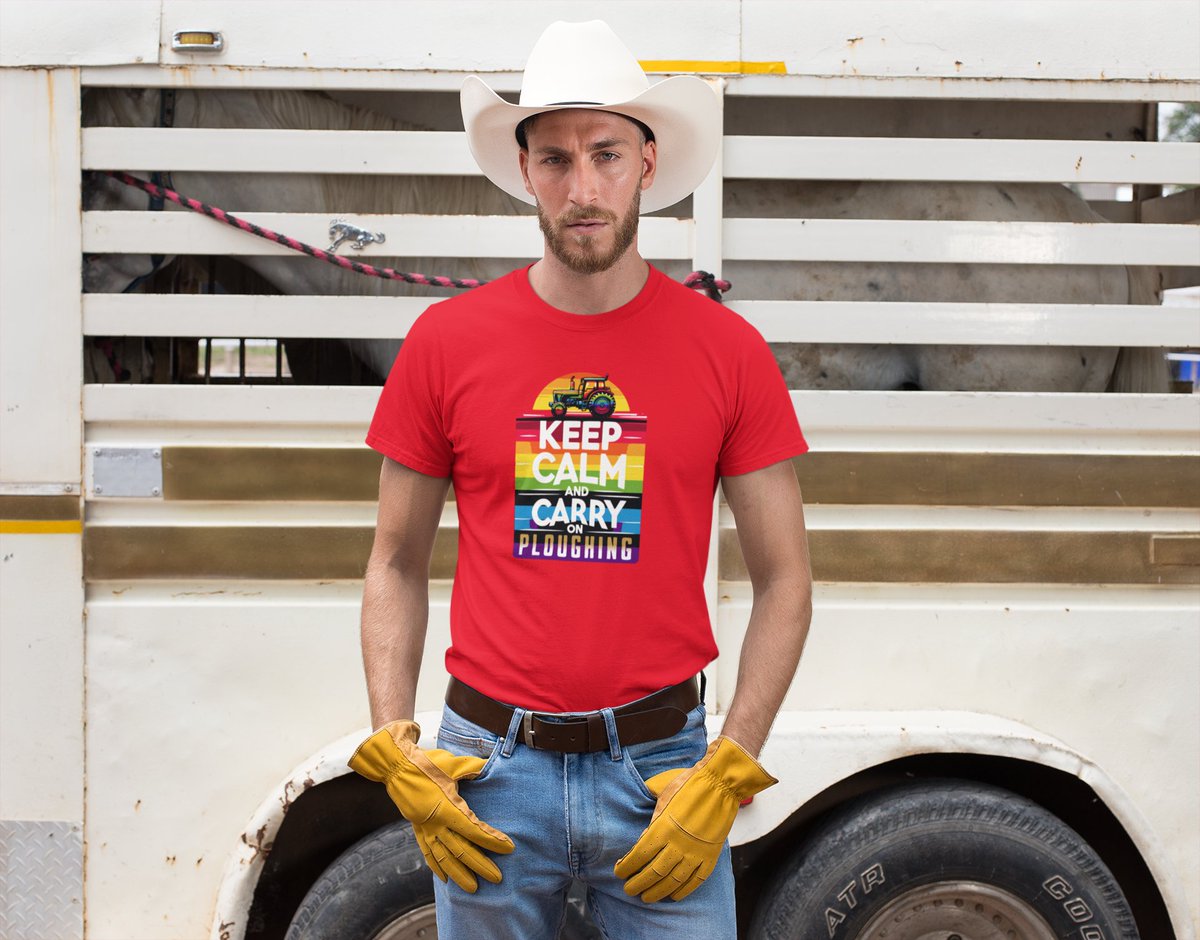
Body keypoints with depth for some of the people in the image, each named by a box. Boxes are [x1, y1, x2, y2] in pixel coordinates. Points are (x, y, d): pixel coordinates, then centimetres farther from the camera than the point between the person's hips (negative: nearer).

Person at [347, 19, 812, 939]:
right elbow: (396, 565, 6)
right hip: (488, 761, 1)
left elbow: (784, 580, 1)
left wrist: (728, 773, -6)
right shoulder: (447, 341, -2)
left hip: (661, 763, 0)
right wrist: (394, 751, -4)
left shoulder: (729, 351, -3)